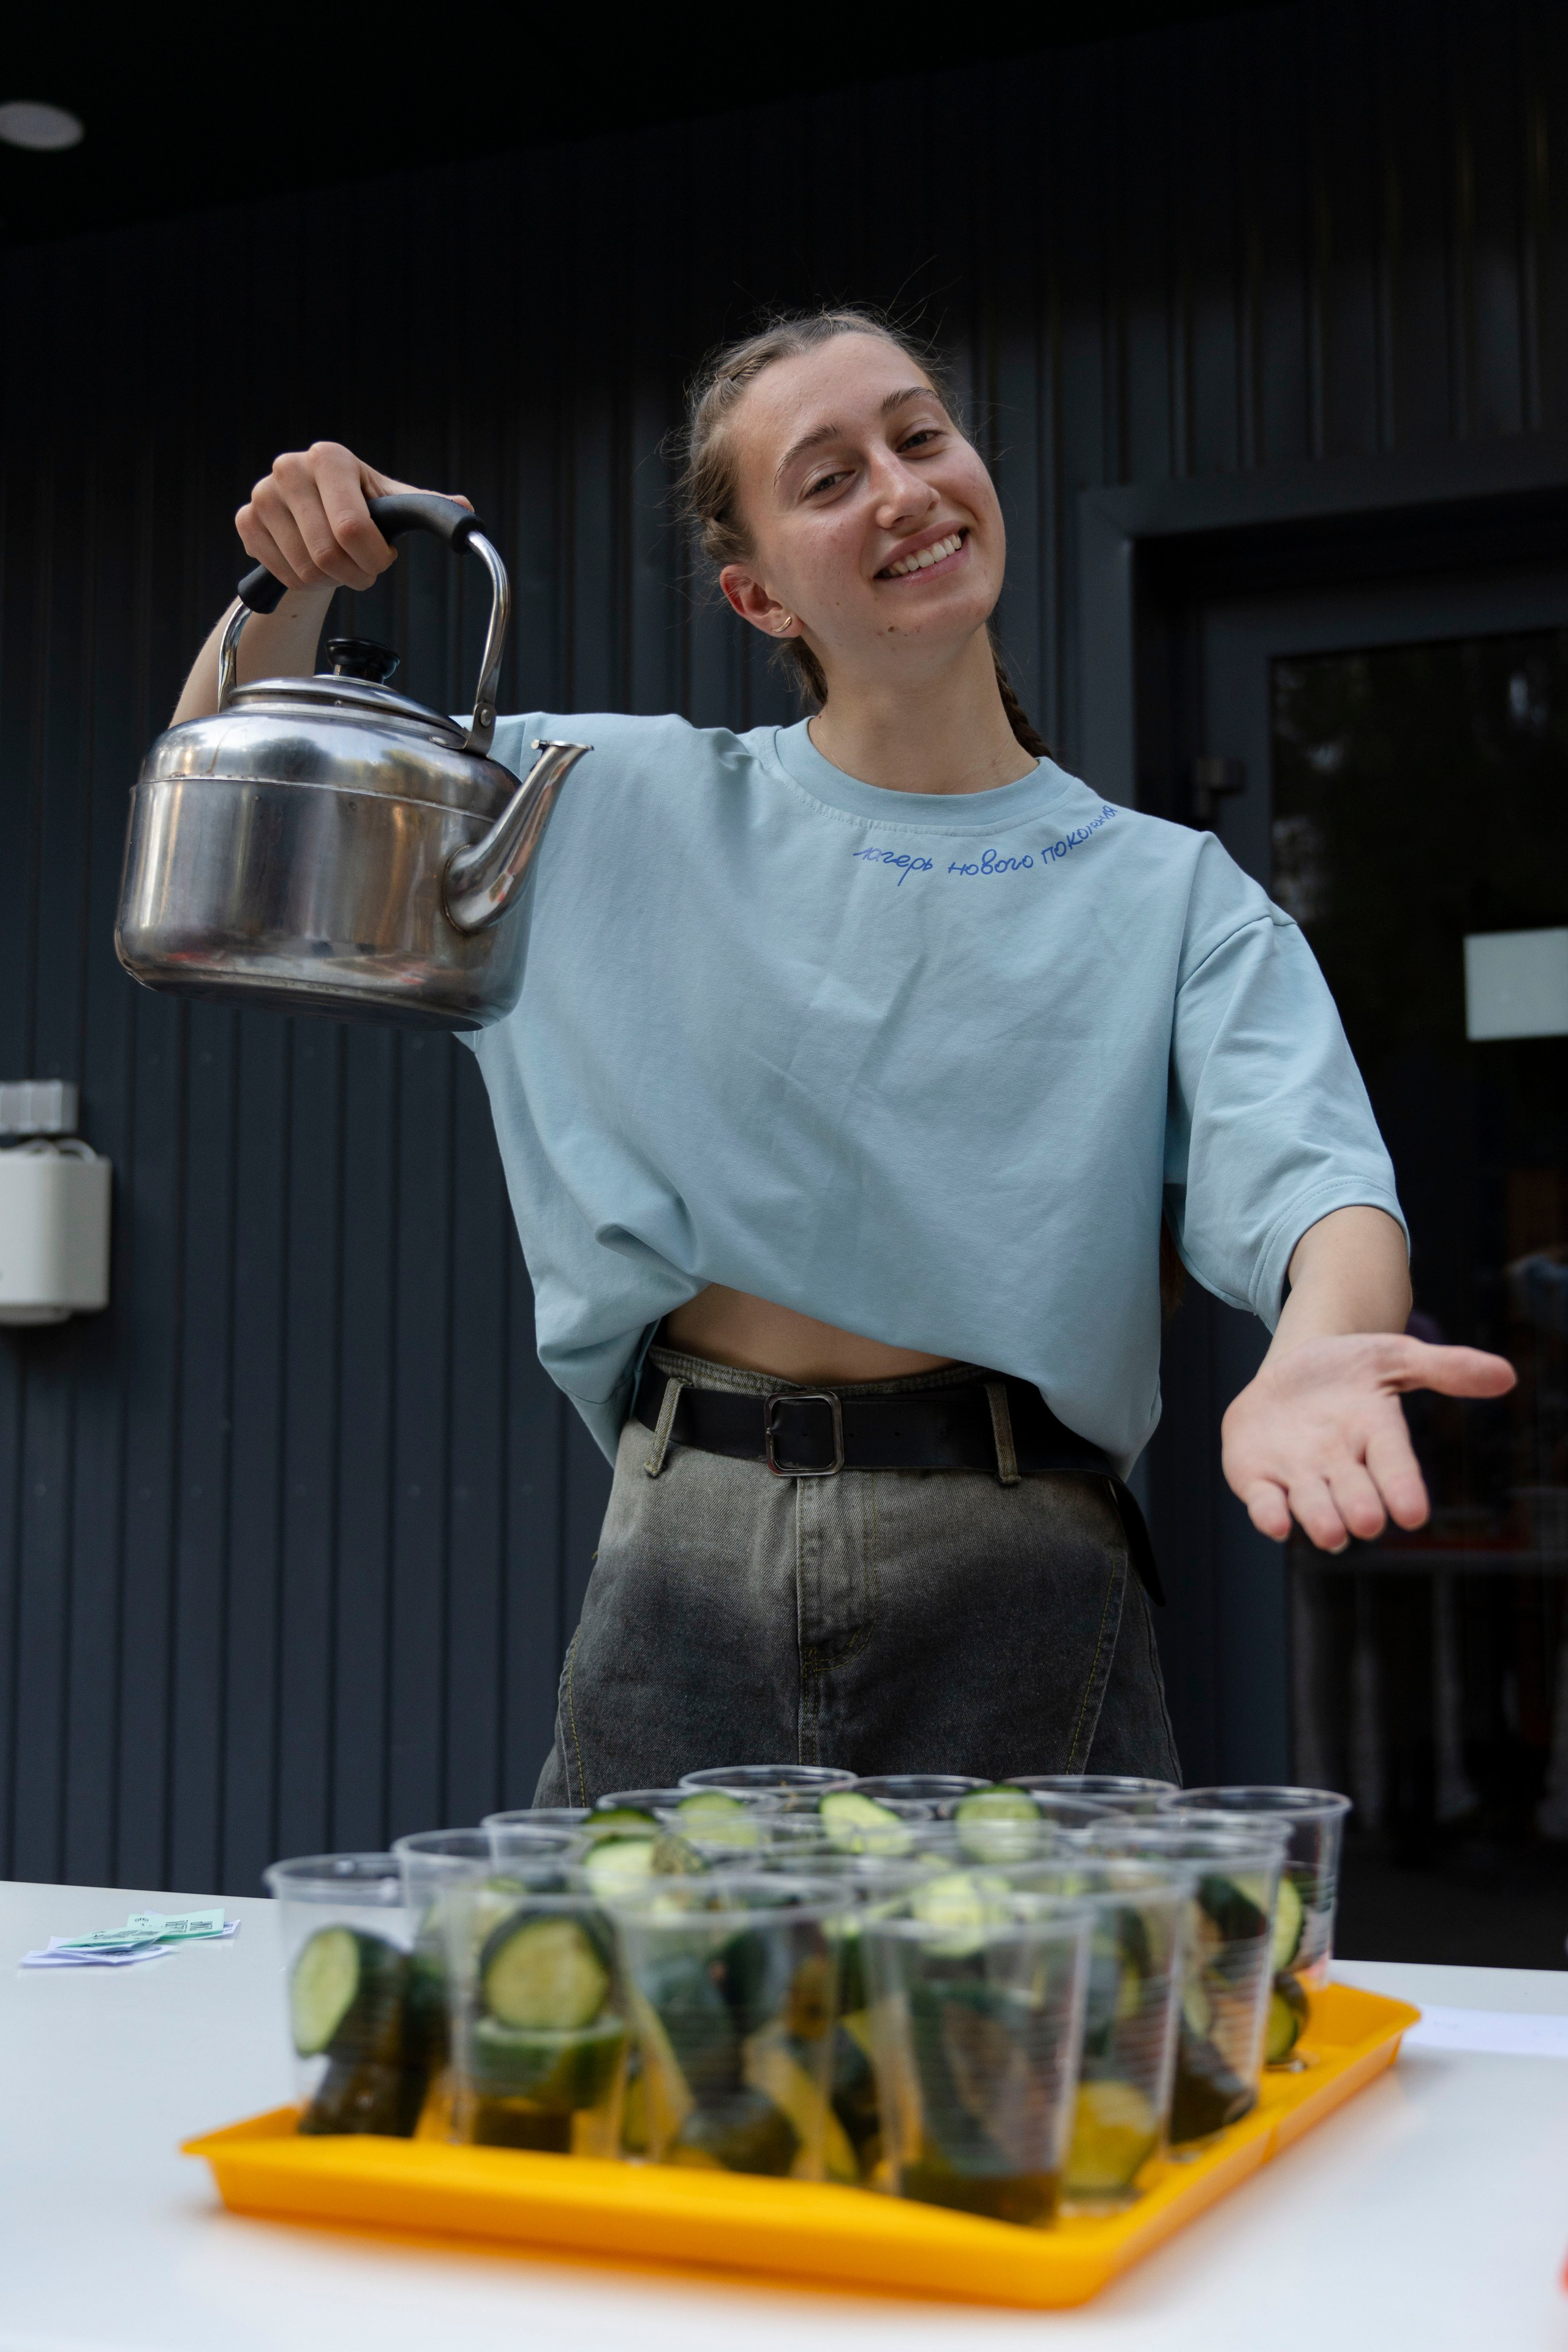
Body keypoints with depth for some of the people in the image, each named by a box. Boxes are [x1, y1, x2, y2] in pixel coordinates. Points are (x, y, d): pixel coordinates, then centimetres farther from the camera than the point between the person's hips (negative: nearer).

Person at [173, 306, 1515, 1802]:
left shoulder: (1170, 893, 3)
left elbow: (1299, 1166, -13)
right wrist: (294, 582, -5)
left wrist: (1315, 1349, -36)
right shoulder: (627, 809, 8)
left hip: (1014, 1580, -1)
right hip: (682, 1561, 1)